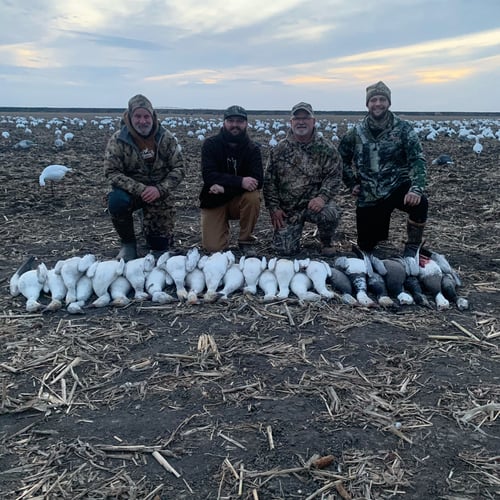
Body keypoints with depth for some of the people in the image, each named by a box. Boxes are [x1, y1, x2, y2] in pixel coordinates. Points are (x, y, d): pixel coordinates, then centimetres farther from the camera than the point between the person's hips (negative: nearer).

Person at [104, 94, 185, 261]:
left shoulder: (166, 138, -7)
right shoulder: (118, 140, -12)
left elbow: (178, 168, -6)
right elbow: (112, 172, -14)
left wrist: (159, 189, -22)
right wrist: (140, 189, -27)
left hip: (159, 193, 1)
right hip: (131, 191, -1)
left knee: (160, 244, -5)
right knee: (117, 202, -36)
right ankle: (128, 242, -7)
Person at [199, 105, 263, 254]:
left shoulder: (253, 148, -6)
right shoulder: (211, 144, -8)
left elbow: (257, 181, -19)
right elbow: (208, 175, -21)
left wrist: (224, 187, -30)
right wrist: (240, 182, -33)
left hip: (240, 199, 1)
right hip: (214, 201, -1)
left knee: (253, 197, -32)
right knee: (213, 247, -16)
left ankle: (246, 240, -10)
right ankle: (223, 227, 20)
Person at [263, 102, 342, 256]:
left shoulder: (326, 148, -1)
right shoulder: (280, 149, 2)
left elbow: (334, 176, -5)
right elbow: (269, 180, 3)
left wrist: (322, 197, -22)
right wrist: (274, 208, -4)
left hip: (314, 203, -1)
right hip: (287, 208, 1)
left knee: (330, 214, -34)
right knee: (285, 249, -10)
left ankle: (326, 242, 0)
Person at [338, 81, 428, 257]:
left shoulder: (403, 128, -5)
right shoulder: (357, 132, 2)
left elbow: (417, 160, -13)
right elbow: (342, 158, 17)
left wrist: (416, 189, -28)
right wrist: (352, 183, 7)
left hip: (397, 187, -2)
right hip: (368, 196, 2)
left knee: (420, 203, -36)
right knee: (366, 246, 7)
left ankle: (411, 250, -12)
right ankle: (380, 227, 44)